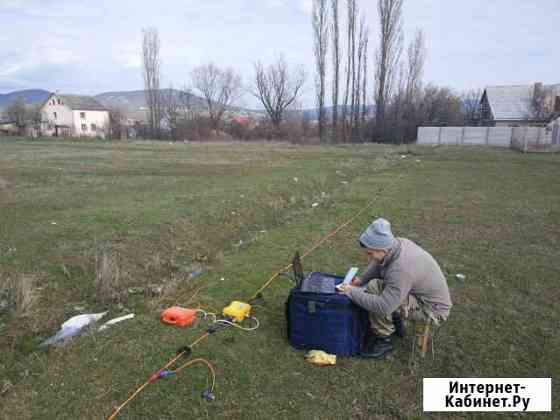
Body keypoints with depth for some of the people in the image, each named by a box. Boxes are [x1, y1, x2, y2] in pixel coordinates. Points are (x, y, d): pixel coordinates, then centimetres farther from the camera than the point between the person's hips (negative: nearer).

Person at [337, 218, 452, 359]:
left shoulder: (401, 268, -36)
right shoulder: (397, 243, -12)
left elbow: (383, 307, -36)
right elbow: (376, 264, 7)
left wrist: (352, 292, -27)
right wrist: (361, 279, -7)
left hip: (432, 309, -9)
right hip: (421, 292, 9)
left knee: (374, 288, -23)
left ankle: (384, 340, -5)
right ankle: (394, 320, 19)